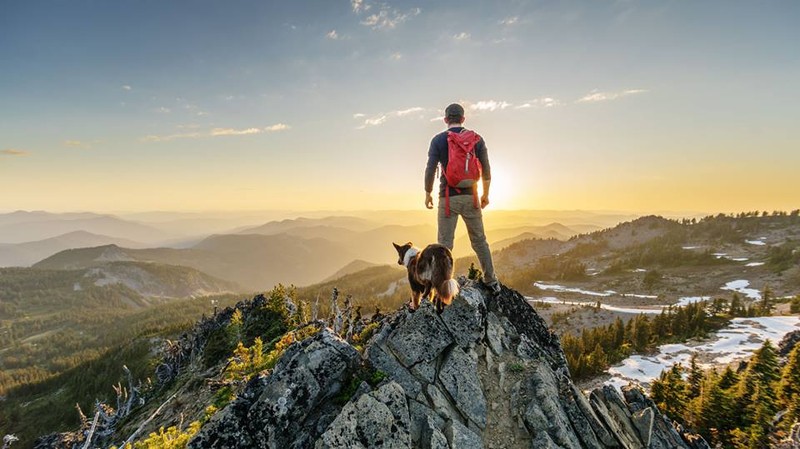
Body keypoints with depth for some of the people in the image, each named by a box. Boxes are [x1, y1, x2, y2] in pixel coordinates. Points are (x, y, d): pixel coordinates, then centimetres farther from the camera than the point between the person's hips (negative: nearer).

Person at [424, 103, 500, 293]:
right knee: (479, 240, 12)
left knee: (445, 243, 2)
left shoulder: (438, 140, -2)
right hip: (470, 197, 3)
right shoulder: (476, 139, 5)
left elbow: (430, 169, -8)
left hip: (448, 198, -2)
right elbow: (486, 170, 5)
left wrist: (428, 194, 4)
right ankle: (491, 281, 20)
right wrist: (486, 194, 17)